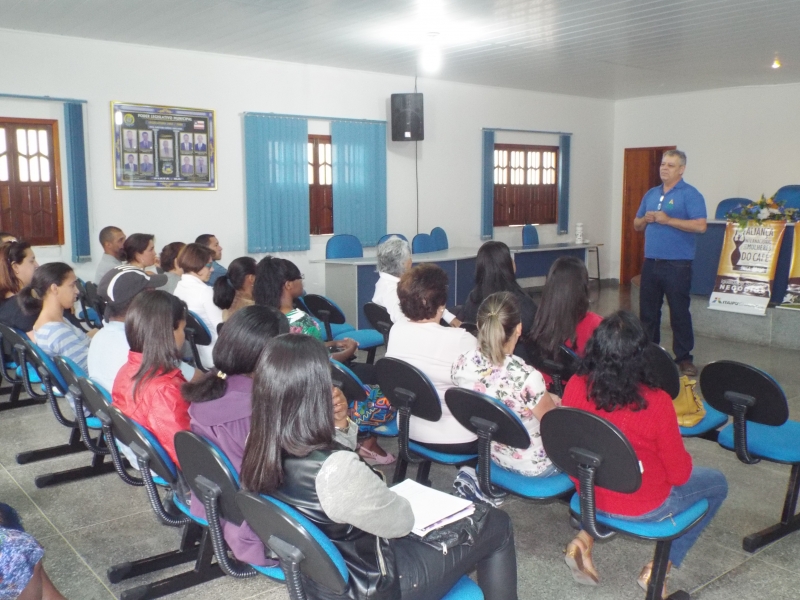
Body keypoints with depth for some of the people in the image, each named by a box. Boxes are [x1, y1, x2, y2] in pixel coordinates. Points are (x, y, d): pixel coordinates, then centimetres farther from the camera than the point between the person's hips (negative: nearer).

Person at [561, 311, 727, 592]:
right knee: (717, 483, 21)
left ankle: (585, 538, 18)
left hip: (590, 495, 4)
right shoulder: (656, 403, -28)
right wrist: (683, 460, 7)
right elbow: (679, 475, -15)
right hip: (645, 507, -4)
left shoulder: (575, 386, -18)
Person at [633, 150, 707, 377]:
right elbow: (636, 225, 19)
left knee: (679, 313, 0)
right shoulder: (651, 194, 15)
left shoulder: (690, 194, -6)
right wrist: (645, 219, -3)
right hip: (651, 263, 6)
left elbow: (700, 226, -17)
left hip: (677, 265, -6)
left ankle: (684, 358, 9)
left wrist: (668, 220, -18)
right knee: (647, 311, 11)